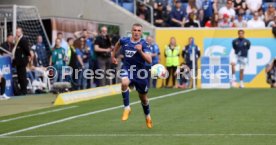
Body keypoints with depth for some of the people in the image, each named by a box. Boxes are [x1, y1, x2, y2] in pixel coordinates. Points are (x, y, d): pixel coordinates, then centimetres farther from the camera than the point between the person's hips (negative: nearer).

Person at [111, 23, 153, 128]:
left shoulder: (143, 44, -14)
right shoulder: (124, 41, -5)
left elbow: (149, 61, -25)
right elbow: (118, 44, 22)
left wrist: (140, 51, -37)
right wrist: (113, 56, 24)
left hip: (140, 72, -1)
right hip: (127, 68, 1)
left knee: (143, 98, 14)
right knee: (124, 83, -35)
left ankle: (147, 116, 41)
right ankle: (127, 108, -20)